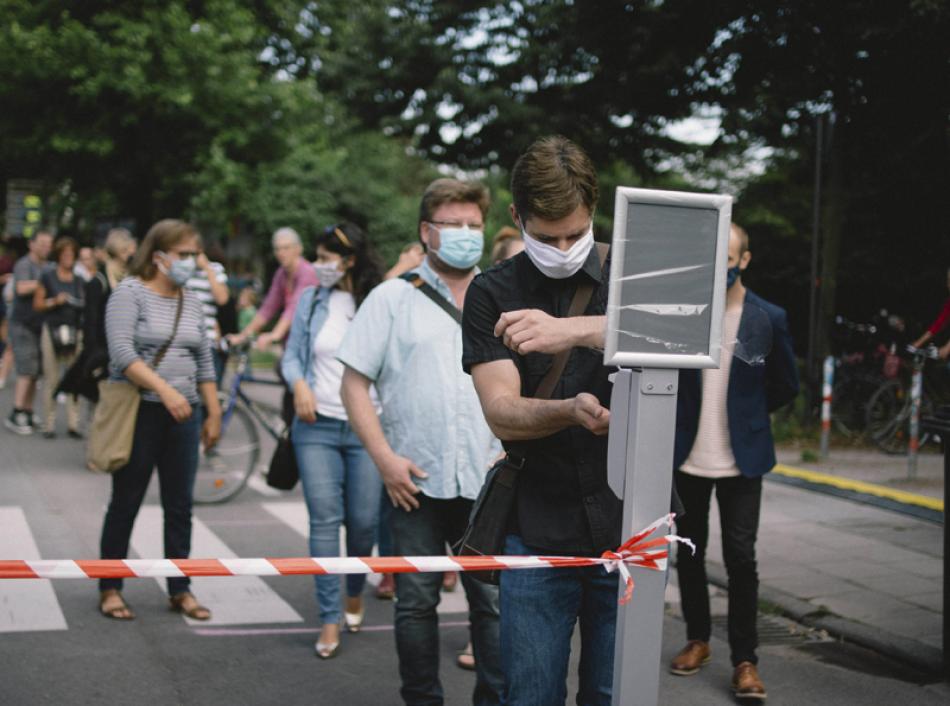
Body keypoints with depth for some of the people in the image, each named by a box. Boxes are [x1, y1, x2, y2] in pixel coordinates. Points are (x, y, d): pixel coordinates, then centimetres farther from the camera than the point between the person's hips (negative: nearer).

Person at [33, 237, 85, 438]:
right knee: (51, 378, -2)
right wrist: (55, 301, -12)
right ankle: (49, 424, 4)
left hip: (74, 332, 3)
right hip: (52, 330, -3)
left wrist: (82, 305, -1)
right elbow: (37, 304, 3)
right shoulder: (47, 277, 4)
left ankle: (73, 423, 3)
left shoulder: (78, 281, 13)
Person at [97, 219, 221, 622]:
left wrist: (214, 413, 12)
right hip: (138, 411, -5)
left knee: (180, 506, 8)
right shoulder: (130, 293, -6)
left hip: (183, 414, 5)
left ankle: (179, 590, 17)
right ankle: (110, 589, 15)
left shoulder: (191, 302, 12)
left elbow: (204, 363, 16)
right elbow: (122, 353, -18)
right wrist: (165, 390, -26)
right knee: (126, 503, 3)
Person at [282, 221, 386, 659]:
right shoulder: (311, 301, 8)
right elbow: (292, 354, 12)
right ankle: (330, 619, 1)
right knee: (324, 519, -5)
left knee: (364, 521, 2)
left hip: (367, 428, -2)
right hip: (317, 426, 2)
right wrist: (299, 384, -8)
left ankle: (355, 592, 32)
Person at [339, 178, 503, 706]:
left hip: (488, 481, 1)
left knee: (494, 598, 2)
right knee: (416, 601, 7)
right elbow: (355, 383, 2)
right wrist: (385, 457, -7)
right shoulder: (394, 298, 5)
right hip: (417, 480, -1)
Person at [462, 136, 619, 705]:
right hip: (537, 535, 0)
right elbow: (503, 414, -8)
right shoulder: (492, 294, 3)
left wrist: (571, 330, -35)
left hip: (629, 528, 1)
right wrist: (572, 412, -29)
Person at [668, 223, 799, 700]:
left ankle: (745, 659, 8)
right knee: (689, 553, 11)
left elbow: (785, 387, 7)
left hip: (740, 459, -1)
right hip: (687, 457, 1)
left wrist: (744, 412, 10)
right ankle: (697, 639, 28)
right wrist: (694, 410, 2)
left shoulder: (768, 318, -4)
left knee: (741, 558, -2)